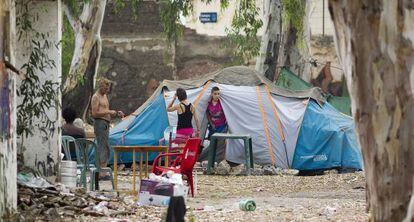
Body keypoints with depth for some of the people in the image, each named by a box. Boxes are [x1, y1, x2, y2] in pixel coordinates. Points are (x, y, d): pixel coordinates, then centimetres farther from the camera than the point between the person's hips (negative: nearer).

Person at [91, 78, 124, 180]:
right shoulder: (96, 97, -9)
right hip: (100, 123, -10)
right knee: (102, 147, -13)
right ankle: (101, 173, -16)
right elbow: (95, 113, -17)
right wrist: (108, 112, -18)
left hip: (105, 124, 10)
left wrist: (116, 113, 12)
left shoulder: (104, 96, 21)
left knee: (106, 148, 9)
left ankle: (102, 172, 12)